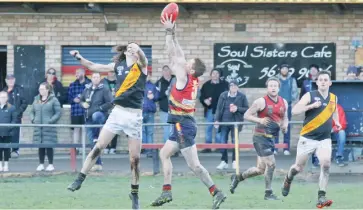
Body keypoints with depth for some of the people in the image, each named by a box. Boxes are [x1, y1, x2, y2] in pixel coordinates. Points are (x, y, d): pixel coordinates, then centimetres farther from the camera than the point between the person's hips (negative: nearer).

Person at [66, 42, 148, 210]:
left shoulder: (141, 66, 1)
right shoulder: (118, 66, 8)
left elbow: (143, 58, -22)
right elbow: (93, 67, 13)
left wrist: (136, 48, -36)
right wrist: (79, 58, 3)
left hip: (134, 116, -2)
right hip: (118, 112, 2)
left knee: (135, 158, 2)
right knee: (98, 147, -6)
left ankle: (135, 194, 17)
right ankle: (80, 180, 2)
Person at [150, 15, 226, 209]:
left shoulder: (184, 79, -13)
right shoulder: (193, 80, 7)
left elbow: (173, 56, -12)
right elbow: (178, 56, 14)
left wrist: (169, 32, -7)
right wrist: (172, 34, 14)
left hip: (184, 125, -9)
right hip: (182, 125, 9)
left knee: (194, 165, -10)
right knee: (164, 154, 12)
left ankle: (216, 193, -11)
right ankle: (167, 191, 7)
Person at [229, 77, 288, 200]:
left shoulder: (283, 103, 8)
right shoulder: (261, 102, -10)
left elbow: (285, 117, 23)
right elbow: (246, 115, -7)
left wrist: (285, 125, 0)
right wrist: (259, 120, -23)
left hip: (271, 138, 7)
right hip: (261, 137, -7)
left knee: (261, 169, 11)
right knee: (271, 164, -12)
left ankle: (237, 177, 32)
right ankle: (268, 193, 2)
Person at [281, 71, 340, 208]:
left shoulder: (333, 98, 7)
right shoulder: (310, 96, -9)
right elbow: (294, 111, -19)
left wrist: (337, 122, 10)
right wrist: (312, 105, -28)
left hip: (325, 139, 2)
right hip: (307, 138, -2)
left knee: (326, 165, -21)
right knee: (298, 168, 9)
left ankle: (321, 197, -16)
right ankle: (288, 179, 45)